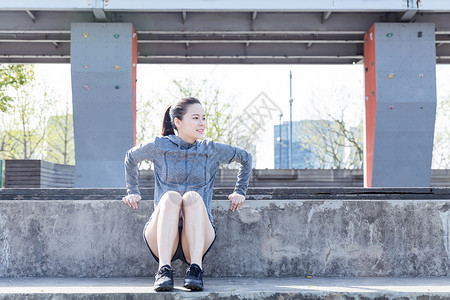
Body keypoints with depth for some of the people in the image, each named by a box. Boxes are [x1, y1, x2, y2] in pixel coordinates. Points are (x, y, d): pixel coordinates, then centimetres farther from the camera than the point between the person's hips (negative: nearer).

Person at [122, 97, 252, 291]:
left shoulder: (211, 150, 7)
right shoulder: (159, 146, 5)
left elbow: (245, 158, 25)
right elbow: (131, 158, 26)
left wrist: (240, 192, 23)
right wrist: (132, 192, 24)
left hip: (198, 237, 1)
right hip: (161, 237, 0)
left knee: (193, 196, -30)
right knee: (170, 196, -31)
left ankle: (195, 269, -36)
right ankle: (164, 269, -39)